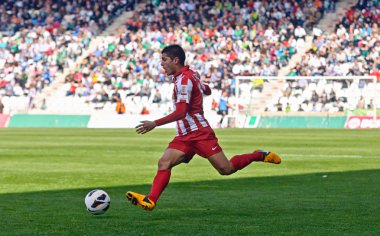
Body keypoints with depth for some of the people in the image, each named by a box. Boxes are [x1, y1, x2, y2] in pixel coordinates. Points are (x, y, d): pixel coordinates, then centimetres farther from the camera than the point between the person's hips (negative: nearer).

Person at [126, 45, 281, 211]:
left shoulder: (184, 80, -16)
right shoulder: (191, 75, 13)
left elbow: (180, 113, -24)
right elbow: (207, 91, 30)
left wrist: (155, 124, -28)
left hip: (199, 133, -9)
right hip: (184, 136, 9)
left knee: (226, 169, -5)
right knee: (164, 163, -12)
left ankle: (260, 156, 16)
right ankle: (150, 201, -25)